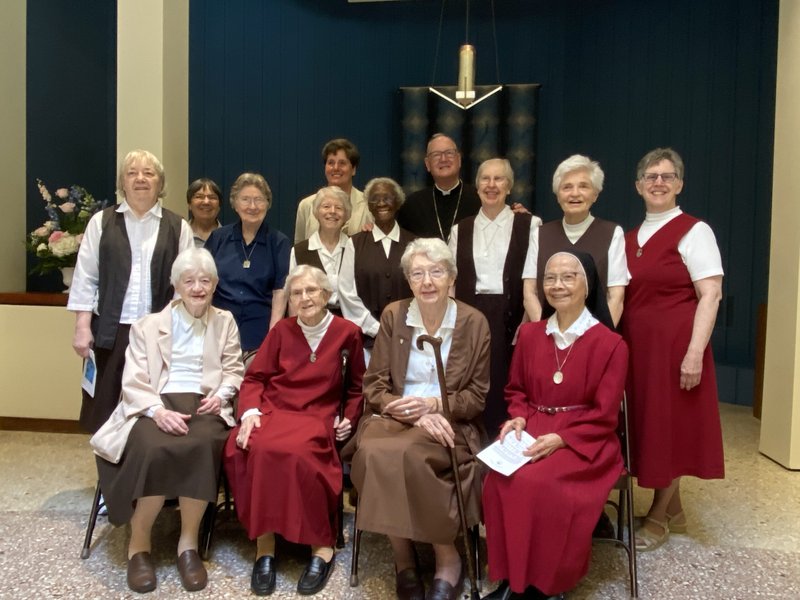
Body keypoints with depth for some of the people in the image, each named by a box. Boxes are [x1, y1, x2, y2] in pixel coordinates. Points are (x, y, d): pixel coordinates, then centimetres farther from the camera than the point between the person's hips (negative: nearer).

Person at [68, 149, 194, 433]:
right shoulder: (101, 222, 8)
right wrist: (82, 327, -2)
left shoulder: (178, 227, 6)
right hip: (110, 330, 1)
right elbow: (86, 278, 5)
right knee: (104, 405, 6)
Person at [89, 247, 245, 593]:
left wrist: (222, 394, -5)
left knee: (201, 446, -35)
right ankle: (139, 544, -13)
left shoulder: (225, 322, 18)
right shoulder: (148, 325, 13)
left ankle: (188, 543, -18)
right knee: (154, 449, -34)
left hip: (203, 404, 1)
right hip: (156, 405, -1)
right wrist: (158, 410, -17)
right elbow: (134, 381, 2)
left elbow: (234, 369, 18)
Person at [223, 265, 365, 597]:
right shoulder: (281, 330, 10)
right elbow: (255, 378, 9)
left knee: (295, 452, -35)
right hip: (272, 410, 3)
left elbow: (356, 387, 16)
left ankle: (322, 546, -18)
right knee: (249, 449, -31)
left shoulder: (348, 332, 5)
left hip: (316, 416, -2)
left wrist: (350, 418, 1)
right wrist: (250, 411, -9)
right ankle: (264, 542, -18)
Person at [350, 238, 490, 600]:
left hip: (450, 423, -2)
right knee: (373, 453, -32)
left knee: (405, 454, -34)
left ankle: (447, 558, -13)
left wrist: (433, 404, -18)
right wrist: (413, 413, -17)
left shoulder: (474, 322, 0)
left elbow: (477, 397, 1)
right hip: (394, 417, 2)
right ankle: (404, 557, -11)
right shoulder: (393, 316, 4)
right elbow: (374, 386, 1)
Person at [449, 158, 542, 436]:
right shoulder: (460, 230, 13)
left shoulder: (529, 224, 4)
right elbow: (451, 280, 11)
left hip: (511, 317, -2)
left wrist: (528, 324, -9)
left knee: (507, 390, 0)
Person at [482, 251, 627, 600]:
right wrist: (518, 418, -5)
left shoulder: (610, 344, -5)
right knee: (499, 478, -26)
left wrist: (560, 439, -20)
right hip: (532, 431, 4)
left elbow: (603, 416, -7)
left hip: (584, 440, -4)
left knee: (537, 482, -31)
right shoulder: (530, 335, 9)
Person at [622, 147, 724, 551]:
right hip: (636, 344, 7)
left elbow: (710, 295, -13)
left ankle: (657, 518, 19)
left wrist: (695, 353, -20)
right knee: (647, 424, 12)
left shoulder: (693, 231, -7)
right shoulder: (630, 237, 12)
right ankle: (673, 511, 29)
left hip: (674, 342, -6)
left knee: (669, 427, 3)